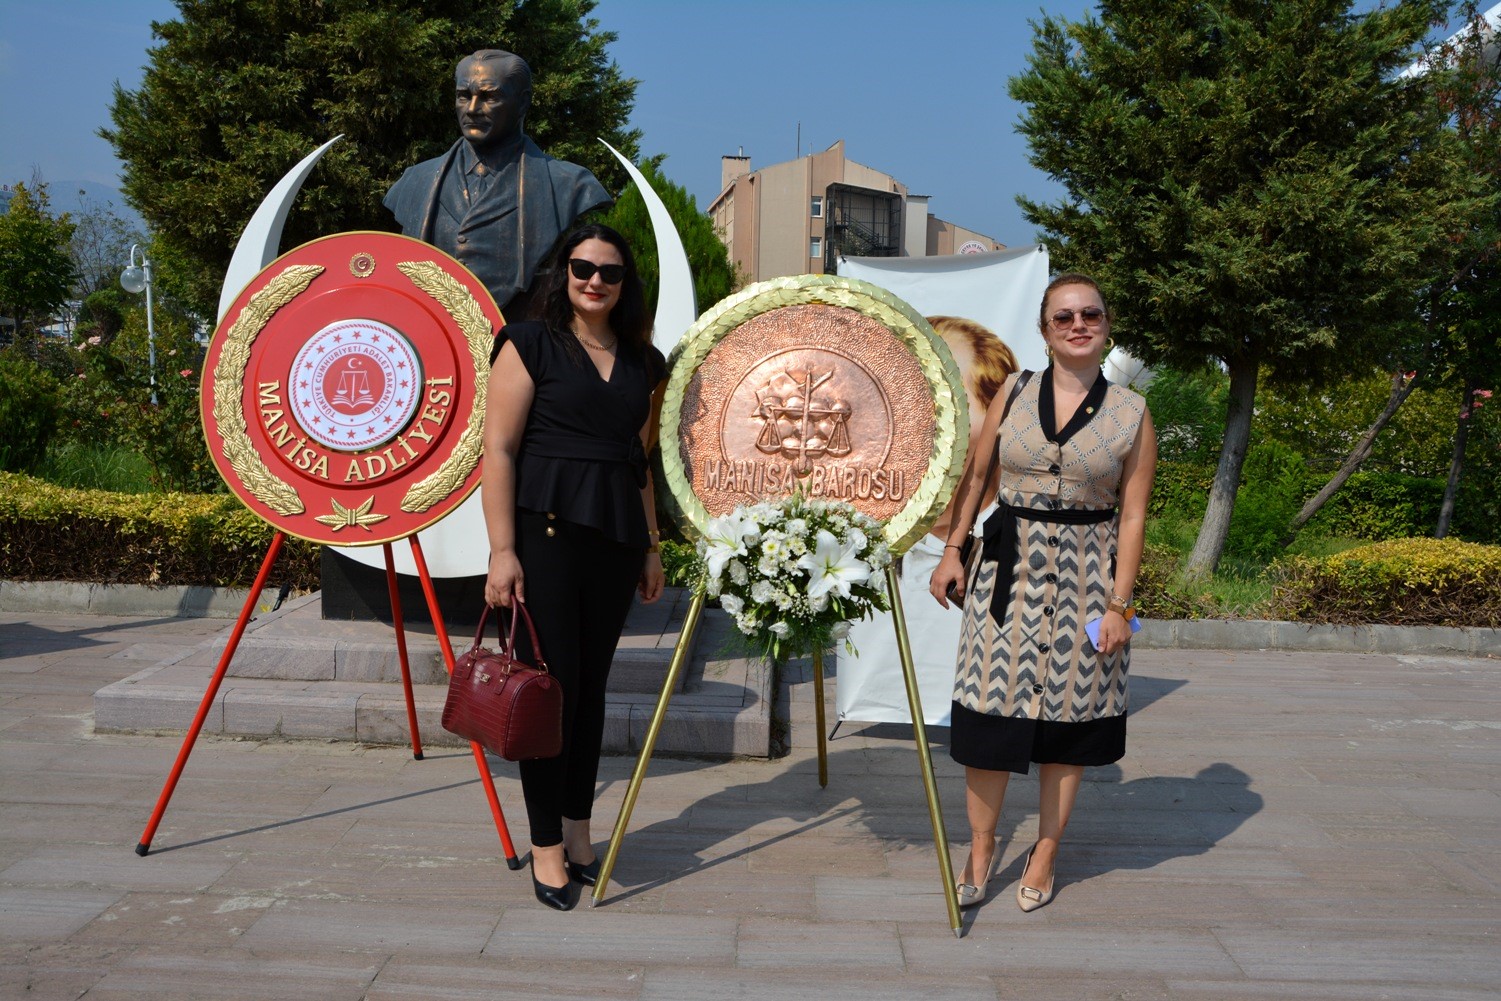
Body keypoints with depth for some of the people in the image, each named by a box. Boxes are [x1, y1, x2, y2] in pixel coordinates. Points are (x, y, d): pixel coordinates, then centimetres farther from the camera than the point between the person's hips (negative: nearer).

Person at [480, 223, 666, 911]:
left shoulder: (641, 362, 14)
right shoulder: (532, 343, -2)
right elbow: (498, 448, -8)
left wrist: (651, 545, 15)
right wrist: (502, 550, -14)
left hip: (615, 538, 5)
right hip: (546, 530, -5)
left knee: (592, 685, 10)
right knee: (554, 684, -3)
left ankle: (578, 830, 23)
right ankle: (546, 846, 9)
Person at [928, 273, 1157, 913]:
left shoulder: (1131, 414, -1)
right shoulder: (1013, 394, 4)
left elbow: (1132, 515, -3)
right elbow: (974, 476, 9)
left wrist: (1118, 603, -8)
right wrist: (951, 551, 2)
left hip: (1085, 576, -1)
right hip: (1009, 567, 1)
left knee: (1068, 714, 7)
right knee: (990, 707, 0)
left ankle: (1046, 854, 24)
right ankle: (981, 848, 18)